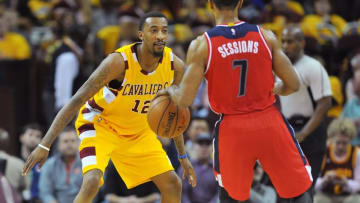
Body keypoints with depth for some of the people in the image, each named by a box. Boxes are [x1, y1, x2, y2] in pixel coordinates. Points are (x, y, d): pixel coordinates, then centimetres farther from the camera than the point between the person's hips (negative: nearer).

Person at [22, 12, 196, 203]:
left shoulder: (175, 66, -15)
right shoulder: (119, 62, -31)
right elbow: (76, 101, -31)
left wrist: (183, 157, 8)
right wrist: (44, 145, -36)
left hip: (138, 130, 6)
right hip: (99, 123, -6)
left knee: (173, 185, 2)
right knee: (91, 182, -29)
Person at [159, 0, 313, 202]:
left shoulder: (201, 45, -6)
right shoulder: (266, 36, -2)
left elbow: (185, 100, -9)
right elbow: (293, 84, -1)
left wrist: (171, 91, 14)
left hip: (233, 129, 0)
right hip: (269, 121, 0)